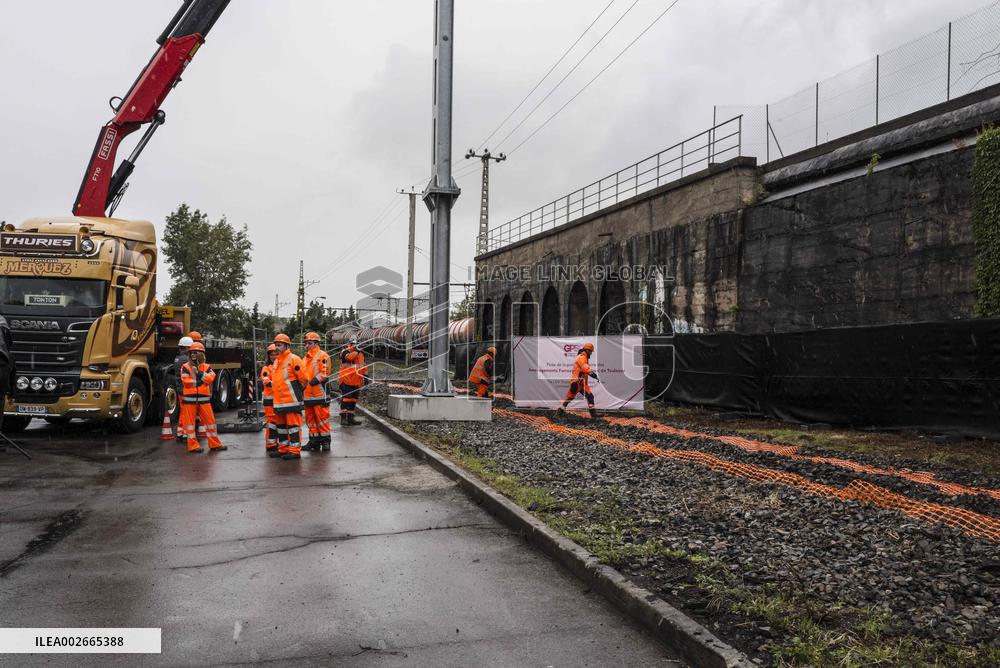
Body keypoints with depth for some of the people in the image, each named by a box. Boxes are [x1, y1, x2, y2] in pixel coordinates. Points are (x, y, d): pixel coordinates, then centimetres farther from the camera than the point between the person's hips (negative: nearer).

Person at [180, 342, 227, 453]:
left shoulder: (206, 367, 9)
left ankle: (214, 444, 12)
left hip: (204, 398, 2)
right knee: (189, 421, 1)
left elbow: (211, 377, -9)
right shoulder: (185, 367, 2)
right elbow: (185, 381, -12)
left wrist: (201, 374, -18)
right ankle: (193, 445, 10)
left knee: (210, 420, 4)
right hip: (189, 398, -2)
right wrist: (198, 382, -13)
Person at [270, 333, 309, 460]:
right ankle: (283, 449, 25)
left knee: (293, 425, -6)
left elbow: (303, 379, -10)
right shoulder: (276, 361, 17)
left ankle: (295, 451, -3)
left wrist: (296, 392, -2)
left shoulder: (293, 359, -10)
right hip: (278, 401, 9)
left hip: (291, 401, -9)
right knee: (281, 425, 15)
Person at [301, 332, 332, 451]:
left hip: (319, 394, -8)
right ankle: (314, 441, 18)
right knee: (310, 418, 10)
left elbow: (325, 373, -13)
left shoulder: (322, 356, -4)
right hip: (307, 395, 8)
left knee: (322, 417, -5)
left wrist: (315, 381, -22)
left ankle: (325, 440, 4)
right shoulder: (304, 359, 20)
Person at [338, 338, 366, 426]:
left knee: (353, 399, 12)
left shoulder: (361, 354, 16)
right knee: (346, 399, -9)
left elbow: (363, 366, 24)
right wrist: (356, 351, -18)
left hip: (356, 382, 7)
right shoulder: (345, 352, -4)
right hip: (346, 380, -7)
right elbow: (348, 357, -28)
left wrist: (365, 376, 18)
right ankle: (343, 418, -8)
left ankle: (350, 417, 20)